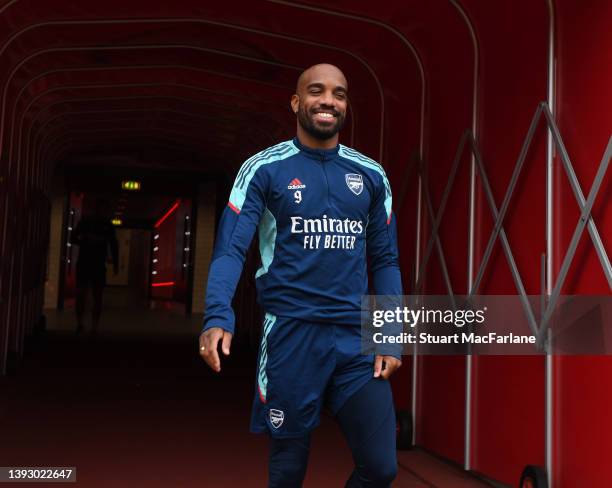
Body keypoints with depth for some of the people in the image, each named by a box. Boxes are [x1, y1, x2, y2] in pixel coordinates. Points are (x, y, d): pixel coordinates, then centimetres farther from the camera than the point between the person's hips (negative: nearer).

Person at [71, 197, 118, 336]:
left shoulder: (108, 226, 7)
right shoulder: (84, 221, 4)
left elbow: (113, 246, 10)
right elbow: (73, 238, 5)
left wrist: (115, 264, 4)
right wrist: (86, 241, -15)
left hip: (99, 265, 1)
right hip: (83, 263, -1)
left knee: (97, 296, 0)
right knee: (81, 293, -7)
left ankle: (94, 327, 4)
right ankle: (79, 323, 8)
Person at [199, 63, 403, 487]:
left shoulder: (371, 176, 8)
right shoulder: (263, 170, -2)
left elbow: (385, 261, 11)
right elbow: (231, 250, -9)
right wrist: (218, 318, -26)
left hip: (357, 337, 3)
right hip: (291, 334, -3)